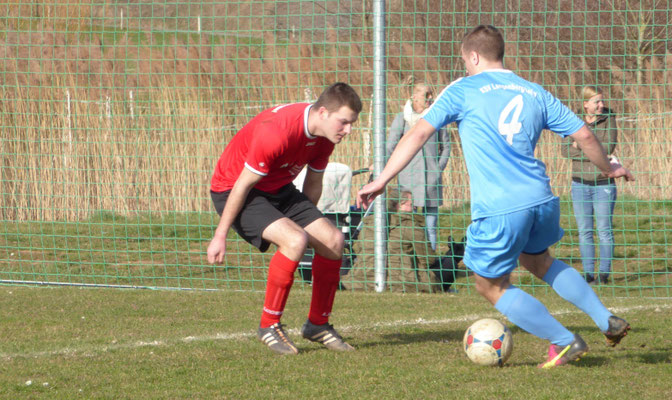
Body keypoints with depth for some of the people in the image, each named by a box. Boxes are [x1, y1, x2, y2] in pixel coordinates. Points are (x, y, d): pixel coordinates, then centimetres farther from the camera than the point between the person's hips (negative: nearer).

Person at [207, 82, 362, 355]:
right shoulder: (275, 132, -33)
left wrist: (308, 219, 17)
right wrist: (220, 236, -18)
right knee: (295, 240, -29)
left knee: (333, 240, -4)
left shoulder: (324, 137, -7)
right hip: (233, 188, -8)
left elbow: (313, 184, 9)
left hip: (278, 189, 8)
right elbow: (243, 184, -24)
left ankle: (318, 324, 12)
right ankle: (269, 325, -14)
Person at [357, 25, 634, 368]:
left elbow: (418, 134, -4)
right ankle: (607, 321, 24)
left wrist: (381, 180, -1)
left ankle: (565, 342, 6)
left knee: (491, 287, 14)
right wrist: (608, 169, 34)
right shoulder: (535, 94, 15)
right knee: (537, 260, 33)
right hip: (541, 200, 6)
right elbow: (584, 135, 16)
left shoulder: (463, 91, 3)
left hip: (498, 210, -6)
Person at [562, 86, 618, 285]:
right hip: (580, 184, 2)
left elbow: (609, 147, -14)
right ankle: (588, 273, 9)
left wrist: (581, 146, -10)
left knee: (605, 229, -2)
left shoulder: (609, 120, -1)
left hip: (603, 184, -2)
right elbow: (566, 150, -7)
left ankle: (604, 273, 4)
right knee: (584, 231, 4)